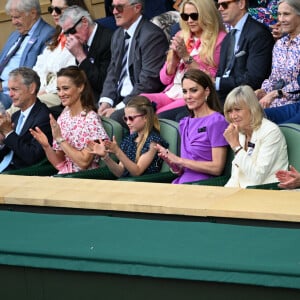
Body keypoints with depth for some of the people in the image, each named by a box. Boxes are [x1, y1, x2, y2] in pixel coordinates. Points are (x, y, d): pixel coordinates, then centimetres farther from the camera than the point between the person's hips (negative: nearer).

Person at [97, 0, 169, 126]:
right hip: (117, 100, 8)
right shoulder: (118, 34, 15)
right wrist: (106, 101, -3)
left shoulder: (152, 35, -13)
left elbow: (149, 81, -18)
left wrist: (119, 108, -18)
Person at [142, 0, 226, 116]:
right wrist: (174, 55, -1)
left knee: (159, 116, -33)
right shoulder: (181, 37, 18)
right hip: (171, 93, 6)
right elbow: (165, 79, 17)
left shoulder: (219, 40, 0)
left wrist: (187, 57, -11)